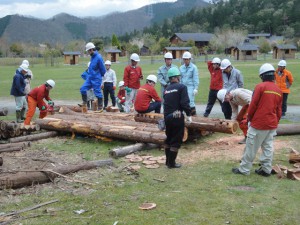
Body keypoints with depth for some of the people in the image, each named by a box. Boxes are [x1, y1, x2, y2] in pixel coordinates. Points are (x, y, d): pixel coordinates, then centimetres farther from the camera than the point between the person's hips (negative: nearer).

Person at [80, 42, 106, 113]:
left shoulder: (98, 57, -18)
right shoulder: (92, 56, 8)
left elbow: (103, 69, -13)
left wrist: (100, 75, 2)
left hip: (96, 79, -8)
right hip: (90, 77, 8)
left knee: (98, 92, -1)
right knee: (83, 88, 3)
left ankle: (100, 108, 10)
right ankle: (84, 103, 16)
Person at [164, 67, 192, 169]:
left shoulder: (166, 89, 12)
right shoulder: (182, 87, -9)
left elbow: (165, 103, 14)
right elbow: (185, 103, -16)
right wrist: (189, 115, -7)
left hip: (167, 116, 7)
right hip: (177, 117, -7)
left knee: (168, 138, 19)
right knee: (176, 140, 2)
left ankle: (168, 161, 27)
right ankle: (172, 163, 6)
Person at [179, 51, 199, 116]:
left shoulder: (193, 67, 0)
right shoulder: (181, 68, 13)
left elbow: (196, 78, -3)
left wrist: (196, 88, -10)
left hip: (191, 87, -5)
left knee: (191, 101, -10)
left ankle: (193, 115, -4)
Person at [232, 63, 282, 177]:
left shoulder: (261, 87, -12)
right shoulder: (278, 90, 7)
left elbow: (253, 105, -11)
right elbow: (279, 110, 11)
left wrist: (249, 118, 4)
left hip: (258, 124, -6)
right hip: (272, 125, 6)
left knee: (251, 148, 2)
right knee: (268, 147, 13)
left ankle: (244, 169, 10)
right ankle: (266, 170, 19)